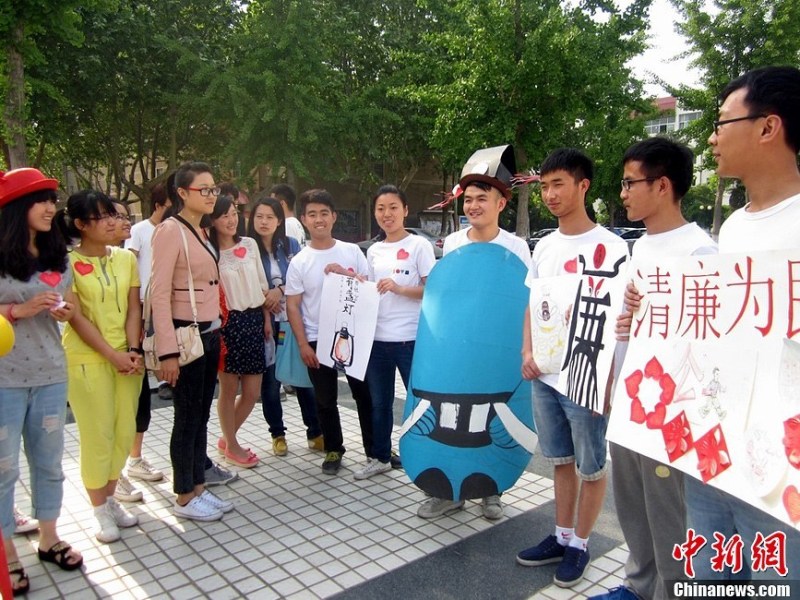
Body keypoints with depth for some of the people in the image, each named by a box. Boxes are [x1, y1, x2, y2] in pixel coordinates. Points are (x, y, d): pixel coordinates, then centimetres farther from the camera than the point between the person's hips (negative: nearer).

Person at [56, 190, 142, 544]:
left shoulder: (126, 258, 6)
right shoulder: (68, 262, -7)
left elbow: (134, 309, 4)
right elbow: (77, 318, -10)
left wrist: (133, 350, -8)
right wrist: (113, 355, -13)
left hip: (127, 356, 4)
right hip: (87, 359, -4)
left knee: (124, 432, 8)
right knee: (97, 435, 2)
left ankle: (110, 499, 27)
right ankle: (100, 511, 18)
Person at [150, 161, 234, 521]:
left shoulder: (201, 233, 13)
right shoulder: (170, 231, -12)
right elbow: (159, 294, -17)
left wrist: (217, 332, 11)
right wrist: (168, 352, -21)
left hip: (209, 334, 8)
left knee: (202, 416, 14)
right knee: (188, 418, 2)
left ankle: (199, 488, 26)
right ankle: (184, 498, 17)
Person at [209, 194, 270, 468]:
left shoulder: (250, 244, 8)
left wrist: (267, 318, 11)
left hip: (253, 320, 5)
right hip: (227, 322, -5)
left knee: (253, 391, 7)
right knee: (228, 389, 6)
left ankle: (227, 438, 30)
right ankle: (231, 445, 25)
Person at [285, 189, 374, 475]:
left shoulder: (352, 251, 0)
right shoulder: (299, 262, -3)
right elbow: (292, 305, -2)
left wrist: (346, 274, -15)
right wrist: (303, 344, -8)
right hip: (318, 341, 0)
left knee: (365, 394, 9)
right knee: (326, 401, 10)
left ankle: (375, 449, 24)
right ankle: (333, 450, 27)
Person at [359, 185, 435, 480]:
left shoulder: (419, 245, -5)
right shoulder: (373, 251, 13)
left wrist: (399, 288, -21)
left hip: (410, 338, -6)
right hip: (377, 337, 6)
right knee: (379, 402, 16)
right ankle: (381, 457, 32)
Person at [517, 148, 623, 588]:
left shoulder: (608, 246, -11)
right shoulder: (544, 246, 9)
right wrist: (527, 353, 1)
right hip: (544, 377, 6)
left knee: (590, 466, 11)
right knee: (561, 461, 19)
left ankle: (579, 545, 28)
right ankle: (561, 537, 34)